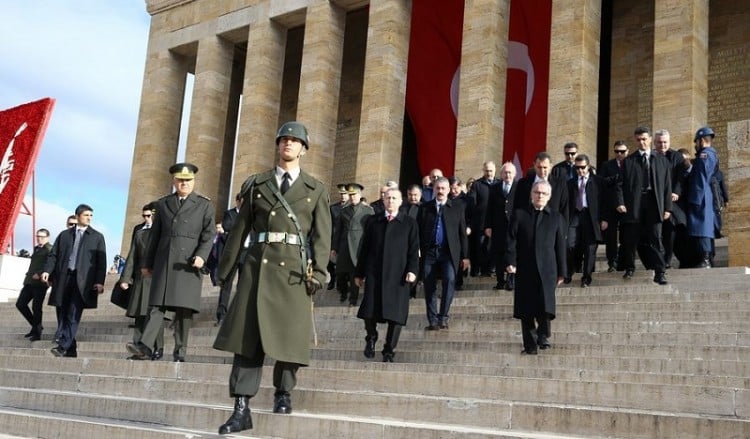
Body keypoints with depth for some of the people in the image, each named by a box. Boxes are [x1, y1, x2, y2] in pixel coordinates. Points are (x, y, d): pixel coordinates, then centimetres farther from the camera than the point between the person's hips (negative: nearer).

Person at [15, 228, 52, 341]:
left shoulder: (50, 249, -6)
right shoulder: (36, 248, 20)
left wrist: (40, 274, -23)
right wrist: (29, 274, 15)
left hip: (40, 283, -9)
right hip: (30, 282, 9)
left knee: (36, 308, -5)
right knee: (20, 304, 7)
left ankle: (37, 333, 6)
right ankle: (36, 326, 21)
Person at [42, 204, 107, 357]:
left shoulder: (97, 237, 10)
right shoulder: (64, 235, 15)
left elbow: (101, 261, 4)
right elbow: (53, 255, 12)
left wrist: (100, 281, -6)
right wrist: (47, 271, -5)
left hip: (83, 281, -3)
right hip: (64, 278, 3)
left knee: (73, 315, -13)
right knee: (66, 314, 4)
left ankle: (63, 346, -16)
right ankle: (71, 349, 11)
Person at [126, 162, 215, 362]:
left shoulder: (205, 205, 10)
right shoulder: (162, 204, 17)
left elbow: (208, 235, 2)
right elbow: (155, 235, 17)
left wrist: (201, 255, -15)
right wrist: (147, 263, 16)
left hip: (188, 262, -2)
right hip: (164, 261, 2)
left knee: (184, 308, -4)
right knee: (158, 304, -6)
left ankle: (180, 353, -1)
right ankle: (145, 345, -14)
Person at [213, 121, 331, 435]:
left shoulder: (316, 190, 10)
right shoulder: (257, 184, 14)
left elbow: (322, 236, 3)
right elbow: (241, 228, 13)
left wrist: (318, 272, -9)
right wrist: (225, 266, 11)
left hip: (294, 268, -1)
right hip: (259, 263, 1)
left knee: (289, 335, 3)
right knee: (247, 333, -4)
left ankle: (283, 393, 25)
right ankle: (242, 409, -4)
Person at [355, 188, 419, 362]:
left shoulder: (409, 223, 9)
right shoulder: (373, 221, 14)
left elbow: (414, 250, 3)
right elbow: (365, 248, 14)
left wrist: (412, 270, -11)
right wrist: (359, 273, 11)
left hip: (398, 276, -1)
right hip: (374, 274, 1)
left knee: (395, 315, -2)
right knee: (369, 311, -5)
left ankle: (389, 351, 10)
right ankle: (371, 337, 23)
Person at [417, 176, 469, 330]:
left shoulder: (457, 209, 10)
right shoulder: (425, 208, 11)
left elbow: (462, 234, 9)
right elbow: (418, 231, 8)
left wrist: (465, 256, 5)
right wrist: (417, 251, 0)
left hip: (448, 252, -1)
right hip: (429, 252, 1)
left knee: (450, 280, -20)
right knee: (429, 286, 0)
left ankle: (443, 316, -10)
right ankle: (433, 320, 8)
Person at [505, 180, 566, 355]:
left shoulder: (556, 217, 10)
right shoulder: (519, 214, 8)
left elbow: (560, 246, 9)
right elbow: (511, 240, 3)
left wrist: (561, 271, 7)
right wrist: (510, 261, -9)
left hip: (547, 270, 0)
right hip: (524, 269, 1)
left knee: (545, 306, -11)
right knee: (526, 310, 3)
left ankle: (543, 335, 12)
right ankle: (530, 344, 12)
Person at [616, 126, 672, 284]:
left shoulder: (661, 160, 11)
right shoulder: (628, 161, 8)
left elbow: (667, 184, 8)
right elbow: (621, 184, 4)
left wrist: (667, 207, 2)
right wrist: (620, 202, -8)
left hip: (654, 204, 0)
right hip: (634, 205, 0)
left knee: (655, 239, -6)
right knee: (631, 239, 7)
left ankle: (660, 273, -3)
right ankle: (629, 268, 24)